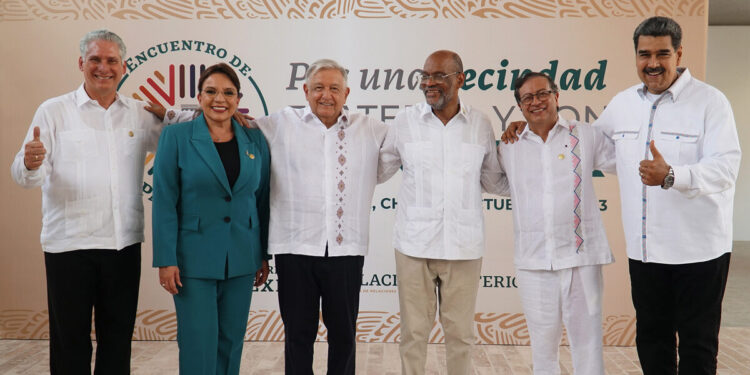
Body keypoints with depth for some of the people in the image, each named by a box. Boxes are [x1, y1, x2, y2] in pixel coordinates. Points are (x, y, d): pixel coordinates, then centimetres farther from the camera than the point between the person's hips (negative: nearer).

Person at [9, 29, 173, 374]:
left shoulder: (141, 113, 9)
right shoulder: (54, 111, 0)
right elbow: (25, 176, -7)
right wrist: (30, 164, -30)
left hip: (124, 243, 3)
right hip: (69, 243, -3)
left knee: (118, 338, 13)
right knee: (70, 341, 7)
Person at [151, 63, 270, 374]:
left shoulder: (255, 140, 5)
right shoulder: (176, 137, -4)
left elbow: (262, 200, 9)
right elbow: (164, 201, -6)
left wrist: (265, 255, 9)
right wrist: (166, 260, -10)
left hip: (241, 258, 3)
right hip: (194, 257, -3)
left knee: (231, 339, 12)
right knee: (199, 342, 0)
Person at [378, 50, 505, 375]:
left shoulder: (481, 125, 4)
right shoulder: (404, 122, 2)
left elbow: (492, 181, 12)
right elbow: (376, 172, 8)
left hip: (464, 247, 1)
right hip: (414, 246, 0)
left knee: (460, 333, 11)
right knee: (413, 332, 8)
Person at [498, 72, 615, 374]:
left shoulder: (586, 136, 3)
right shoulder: (509, 147, 9)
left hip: (581, 255, -2)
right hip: (533, 260, 2)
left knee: (587, 341, 3)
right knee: (542, 343, 14)